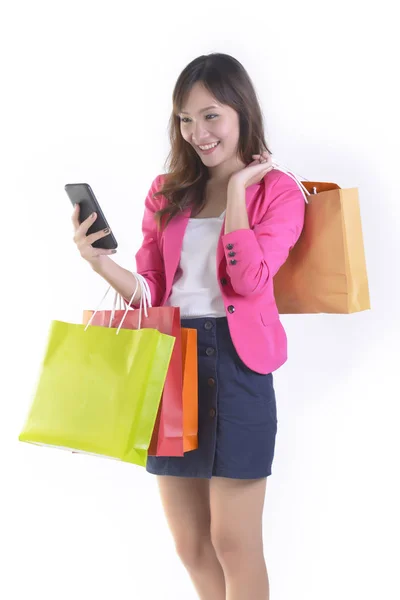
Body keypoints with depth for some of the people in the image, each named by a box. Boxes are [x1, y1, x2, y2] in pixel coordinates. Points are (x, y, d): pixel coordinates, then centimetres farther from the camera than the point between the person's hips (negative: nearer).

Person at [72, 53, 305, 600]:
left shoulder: (277, 192, 1)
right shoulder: (167, 192, 13)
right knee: (190, 544, 11)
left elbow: (249, 282, -14)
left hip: (235, 362, -4)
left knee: (233, 541, -1)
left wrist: (236, 189, -10)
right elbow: (149, 291, 9)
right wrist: (100, 261, -9)